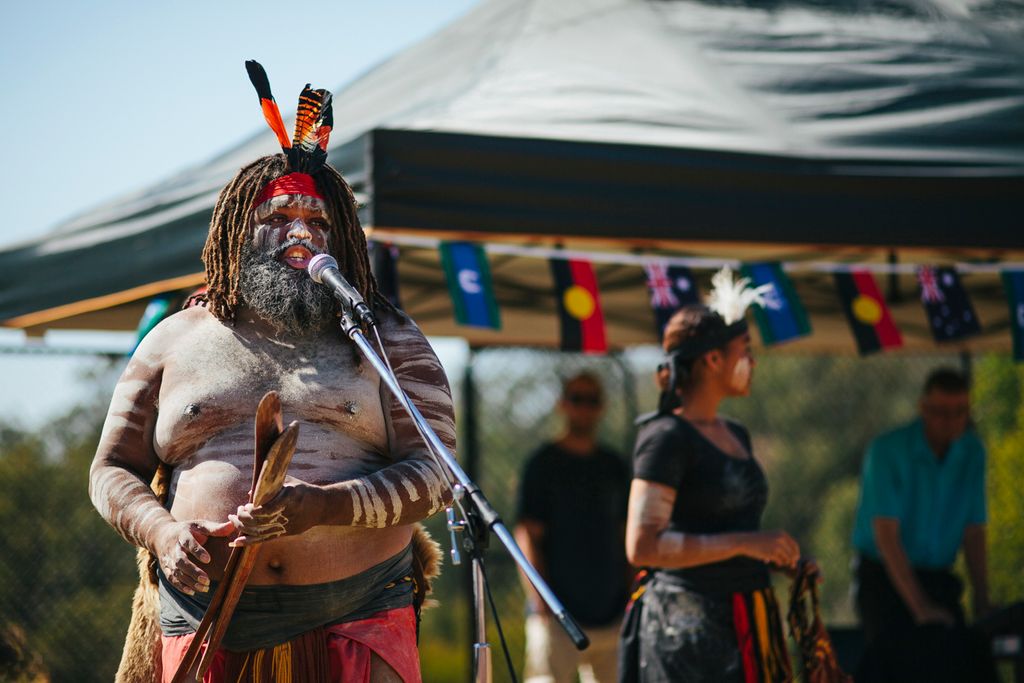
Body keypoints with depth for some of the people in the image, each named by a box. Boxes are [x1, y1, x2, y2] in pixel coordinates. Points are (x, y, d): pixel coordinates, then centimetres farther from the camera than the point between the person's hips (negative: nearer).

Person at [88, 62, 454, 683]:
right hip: (211, 626, 1)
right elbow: (113, 472, 16)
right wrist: (163, 532, -6)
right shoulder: (176, 341, 13)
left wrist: (326, 507, -18)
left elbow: (434, 474, -2)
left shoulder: (385, 340, 8)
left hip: (357, 617, -1)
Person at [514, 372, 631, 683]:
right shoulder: (544, 462, 0)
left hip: (611, 610, 5)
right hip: (558, 614, -5)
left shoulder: (615, 465, 15)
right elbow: (527, 535, -5)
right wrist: (540, 603, -13)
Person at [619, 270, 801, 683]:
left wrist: (779, 557, 10)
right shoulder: (666, 436, -10)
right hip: (689, 630, -9)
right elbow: (642, 546, -20)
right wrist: (744, 543, -20)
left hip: (744, 627, 9)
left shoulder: (736, 436, 17)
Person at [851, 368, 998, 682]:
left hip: (936, 578, 4)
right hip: (883, 578, -4)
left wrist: (982, 600, -9)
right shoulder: (889, 450, -14)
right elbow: (886, 535, -19)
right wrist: (919, 606, -26)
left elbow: (973, 532, 3)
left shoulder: (972, 453, 2)